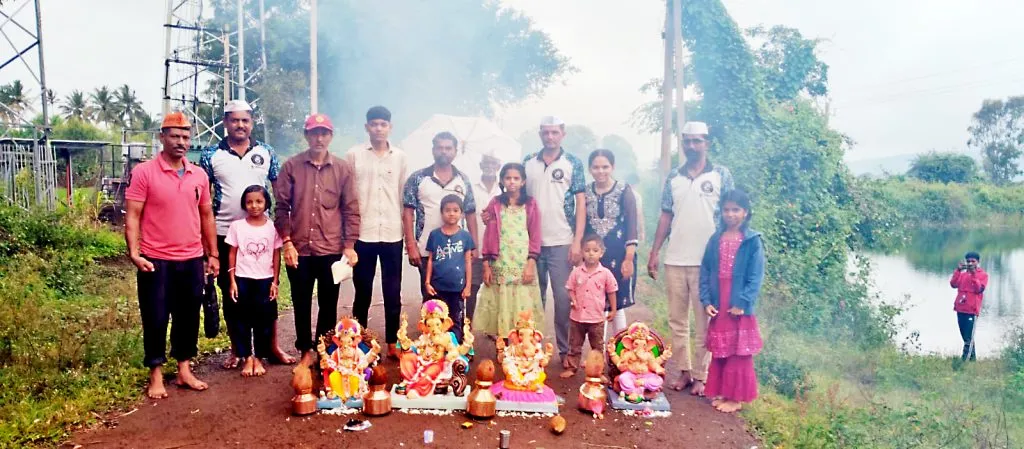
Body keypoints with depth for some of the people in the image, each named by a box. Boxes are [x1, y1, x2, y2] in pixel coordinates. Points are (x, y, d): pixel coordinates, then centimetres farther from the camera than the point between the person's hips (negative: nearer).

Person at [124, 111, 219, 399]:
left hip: (192, 260, 4)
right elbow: (132, 216, -8)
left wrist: (213, 253, 12)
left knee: (188, 317, 12)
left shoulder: (199, 175, 7)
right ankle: (156, 376, 19)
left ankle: (184, 371, 25)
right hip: (156, 261, -4)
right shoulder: (143, 172, -6)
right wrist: (134, 253, -18)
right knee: (155, 319, 5)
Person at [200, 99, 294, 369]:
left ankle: (273, 347, 18)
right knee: (230, 294, 9)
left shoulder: (266, 153, 3)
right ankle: (236, 349, 21)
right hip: (225, 234, 0)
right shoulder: (211, 155, 1)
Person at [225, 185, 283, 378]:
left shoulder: (273, 227, -2)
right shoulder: (237, 226, -2)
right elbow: (232, 254, 1)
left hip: (265, 279, 0)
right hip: (243, 279, 0)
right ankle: (247, 358, 17)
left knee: (263, 320, 6)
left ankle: (258, 358, 18)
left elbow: (276, 255, 2)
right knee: (243, 320, 6)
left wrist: (275, 281, -1)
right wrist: (232, 281, -3)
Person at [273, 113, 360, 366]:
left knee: (328, 305, 9)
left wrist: (349, 245, -3)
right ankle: (305, 350, 27)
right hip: (299, 249, 0)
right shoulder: (291, 166, 1)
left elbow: (351, 210, 3)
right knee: (301, 304, 11)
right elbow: (281, 207, 1)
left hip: (332, 250, 0)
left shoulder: (343, 169, 3)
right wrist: (287, 243, -6)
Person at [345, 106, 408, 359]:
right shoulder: (354, 155, 2)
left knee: (393, 293, 7)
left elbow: (405, 196, 10)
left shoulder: (400, 157, 7)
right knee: (363, 292, 8)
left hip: (393, 234, 2)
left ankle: (392, 343, 17)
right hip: (363, 233, -1)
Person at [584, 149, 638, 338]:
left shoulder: (624, 191, -4)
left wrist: (629, 258, -12)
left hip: (618, 256, -3)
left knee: (617, 305, 5)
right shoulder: (585, 192, 6)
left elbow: (632, 226, -6)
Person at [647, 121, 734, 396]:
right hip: (674, 260, 3)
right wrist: (654, 253, 6)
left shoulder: (721, 175, 1)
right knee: (677, 319, 9)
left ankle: (701, 376, 15)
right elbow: (666, 216, 11)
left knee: (704, 322, 4)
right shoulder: (673, 177, 9)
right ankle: (685, 371, 21)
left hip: (707, 260, -3)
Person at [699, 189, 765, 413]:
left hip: (739, 306, -4)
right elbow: (705, 271, 5)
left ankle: (736, 397, 15)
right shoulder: (715, 239, 5)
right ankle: (721, 392, 25)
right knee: (719, 351, 13)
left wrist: (743, 303, -15)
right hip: (718, 305, 4)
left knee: (739, 353, 5)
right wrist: (706, 300, -3)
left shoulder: (753, 241, -7)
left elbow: (756, 277, -9)